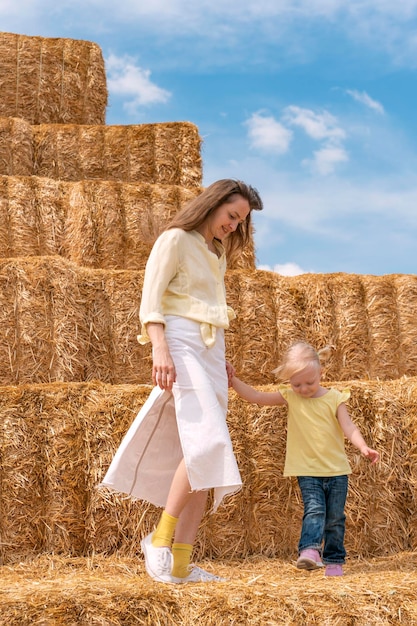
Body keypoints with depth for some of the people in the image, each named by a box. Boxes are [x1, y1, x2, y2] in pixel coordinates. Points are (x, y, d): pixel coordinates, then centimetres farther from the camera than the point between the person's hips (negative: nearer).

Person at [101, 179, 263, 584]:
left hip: (210, 352, 8)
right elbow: (150, 298, -10)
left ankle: (180, 563, 0)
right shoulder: (175, 240, 1)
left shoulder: (216, 254, 25)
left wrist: (221, 359, 16)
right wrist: (159, 349, -23)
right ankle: (160, 539, -14)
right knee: (206, 442, -23)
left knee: (204, 456, 0)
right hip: (182, 344, -8)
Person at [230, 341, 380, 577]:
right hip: (307, 471, 0)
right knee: (314, 510, -19)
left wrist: (364, 447, -29)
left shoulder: (334, 398, -5)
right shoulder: (289, 397, 0)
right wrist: (233, 380, -10)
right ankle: (310, 550, -28)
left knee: (335, 517, 8)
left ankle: (335, 560, 18)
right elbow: (256, 396, -2)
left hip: (337, 470, 0)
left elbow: (349, 427, -12)